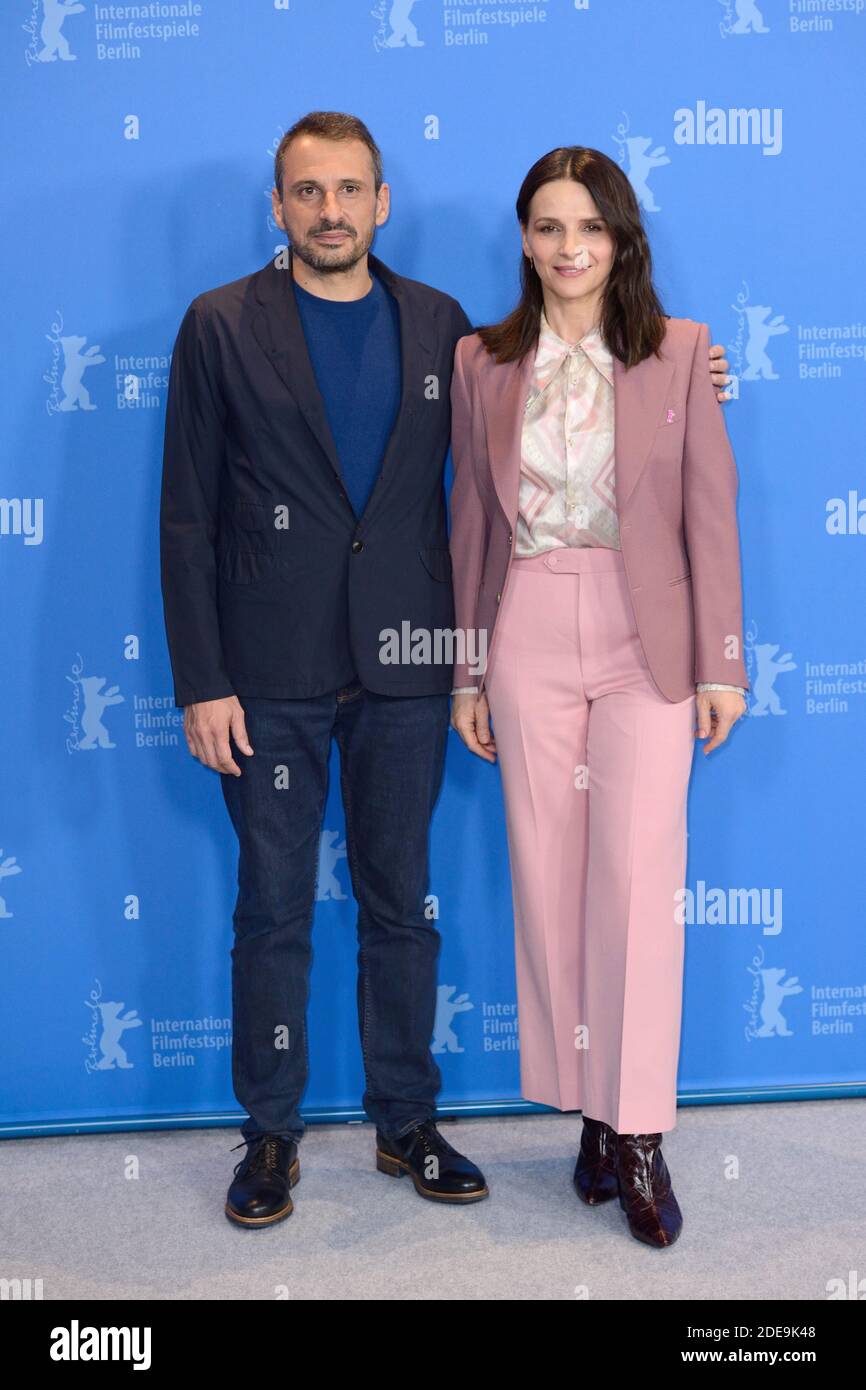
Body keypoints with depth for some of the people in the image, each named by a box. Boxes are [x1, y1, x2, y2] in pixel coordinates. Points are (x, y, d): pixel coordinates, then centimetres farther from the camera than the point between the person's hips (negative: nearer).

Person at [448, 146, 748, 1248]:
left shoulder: (678, 352, 2)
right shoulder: (482, 361, 7)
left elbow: (710, 513, 1)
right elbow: (472, 519, 9)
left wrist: (722, 663, -2)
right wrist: (468, 671, 8)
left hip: (645, 637, -2)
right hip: (529, 638, 2)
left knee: (639, 877, -4)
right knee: (549, 878, 6)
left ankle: (639, 1136, 9)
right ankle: (593, 1112, 21)